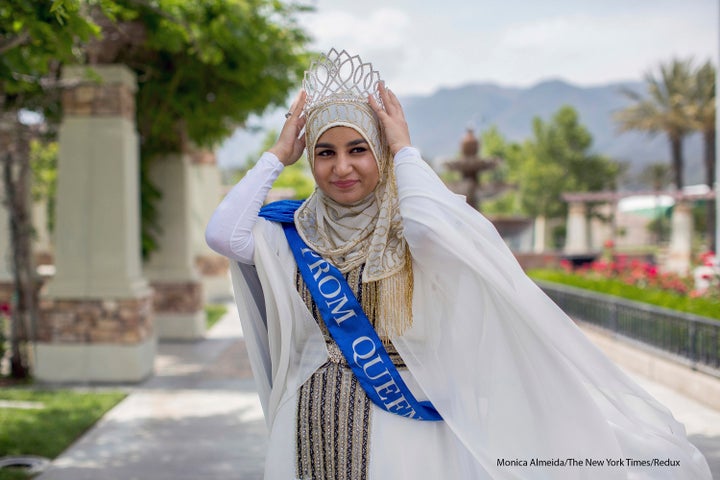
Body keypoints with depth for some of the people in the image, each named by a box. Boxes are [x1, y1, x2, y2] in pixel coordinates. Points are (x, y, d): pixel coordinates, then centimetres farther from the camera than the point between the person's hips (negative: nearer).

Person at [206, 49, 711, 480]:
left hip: (394, 419, -3)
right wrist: (279, 154, -1)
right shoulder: (295, 229, 6)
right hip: (310, 426, 4)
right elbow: (222, 232, -11)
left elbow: (431, 224, -30)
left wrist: (404, 148, -13)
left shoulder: (406, 229, -5)